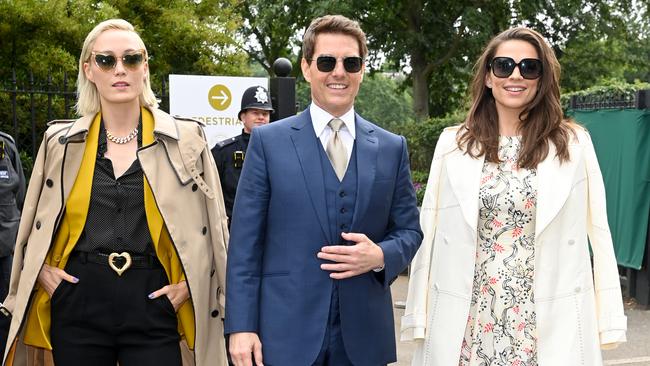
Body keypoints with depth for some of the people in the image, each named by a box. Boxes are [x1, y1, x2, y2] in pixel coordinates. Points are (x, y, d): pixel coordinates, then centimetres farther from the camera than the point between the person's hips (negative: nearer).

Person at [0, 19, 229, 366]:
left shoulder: (186, 139, 2)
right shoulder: (61, 141, 6)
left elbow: (214, 226, 7)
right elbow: (33, 225, 18)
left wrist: (190, 283, -1)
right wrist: (42, 270, 5)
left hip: (152, 304, -1)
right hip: (77, 303, 2)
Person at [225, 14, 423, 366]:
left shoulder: (392, 148, 7)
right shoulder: (269, 140, 0)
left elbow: (409, 231, 10)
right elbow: (245, 241, -3)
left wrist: (381, 255, -11)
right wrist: (241, 326, -8)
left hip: (363, 336, 2)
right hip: (285, 334, -2)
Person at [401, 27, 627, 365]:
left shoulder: (574, 144, 1)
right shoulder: (453, 144, 3)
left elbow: (598, 234, 1)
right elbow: (429, 231, 4)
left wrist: (607, 322, -1)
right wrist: (420, 317, 2)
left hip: (551, 324, 0)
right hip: (468, 324, 1)